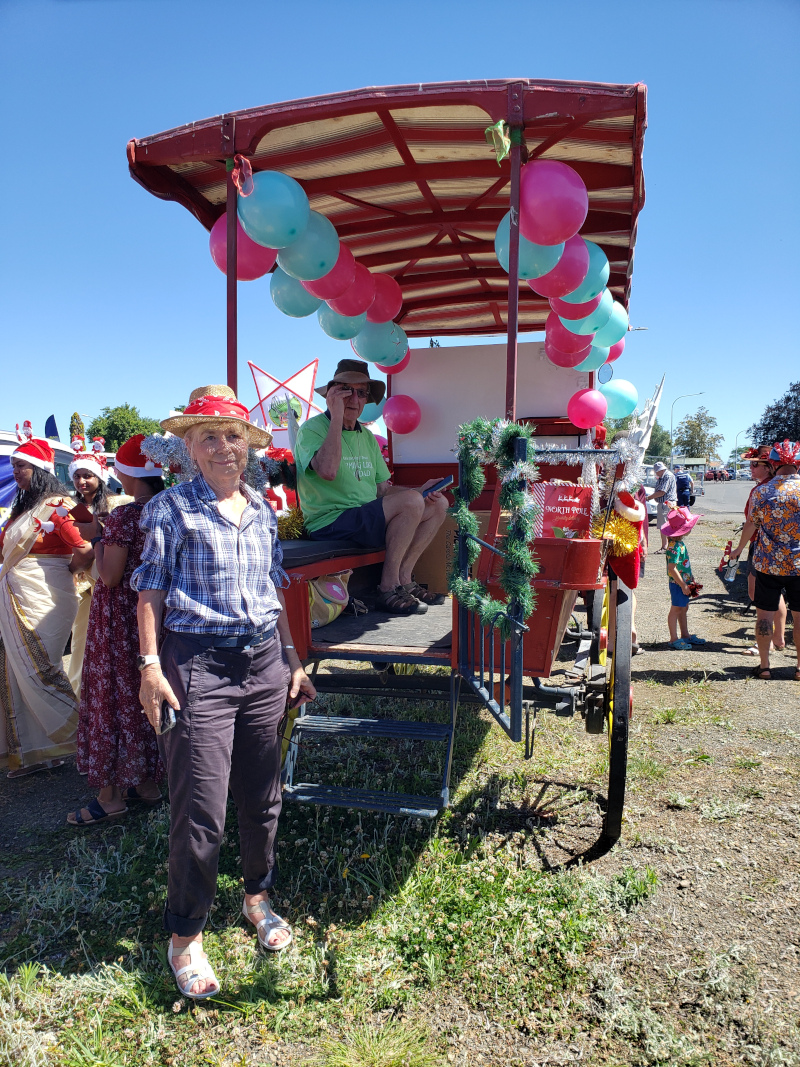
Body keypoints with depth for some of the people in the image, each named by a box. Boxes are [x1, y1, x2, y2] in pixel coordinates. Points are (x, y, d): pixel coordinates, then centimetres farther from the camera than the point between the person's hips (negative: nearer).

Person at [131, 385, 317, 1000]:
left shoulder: (264, 512, 12)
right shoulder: (171, 509, -2)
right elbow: (151, 590, -4)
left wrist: (293, 661, 15)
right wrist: (151, 665, -12)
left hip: (264, 663, 5)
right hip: (198, 665, -5)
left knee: (263, 796, 16)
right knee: (200, 811, 0)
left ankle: (258, 896, 39)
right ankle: (185, 936, 21)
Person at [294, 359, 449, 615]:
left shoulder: (367, 437, 19)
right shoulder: (313, 429, -6)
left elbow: (383, 489, 15)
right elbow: (327, 471, -28)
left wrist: (419, 490, -3)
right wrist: (337, 416, -21)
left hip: (368, 520, 9)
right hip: (330, 523, -8)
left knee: (438, 504, 3)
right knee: (411, 502, -25)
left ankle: (403, 579, 1)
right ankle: (388, 589, -16)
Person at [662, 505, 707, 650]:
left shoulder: (679, 542, 8)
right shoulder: (674, 546, -23)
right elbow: (671, 568, -27)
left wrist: (689, 580, 19)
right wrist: (683, 585, -23)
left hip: (684, 582, 10)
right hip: (678, 584, -10)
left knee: (684, 608, 18)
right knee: (676, 609, 0)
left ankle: (685, 635, 29)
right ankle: (674, 639, 9)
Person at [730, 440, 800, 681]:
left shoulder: (762, 492, -8)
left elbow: (750, 526, 2)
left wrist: (739, 549, 19)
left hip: (768, 564, -1)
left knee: (765, 613, 9)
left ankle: (764, 666, 15)